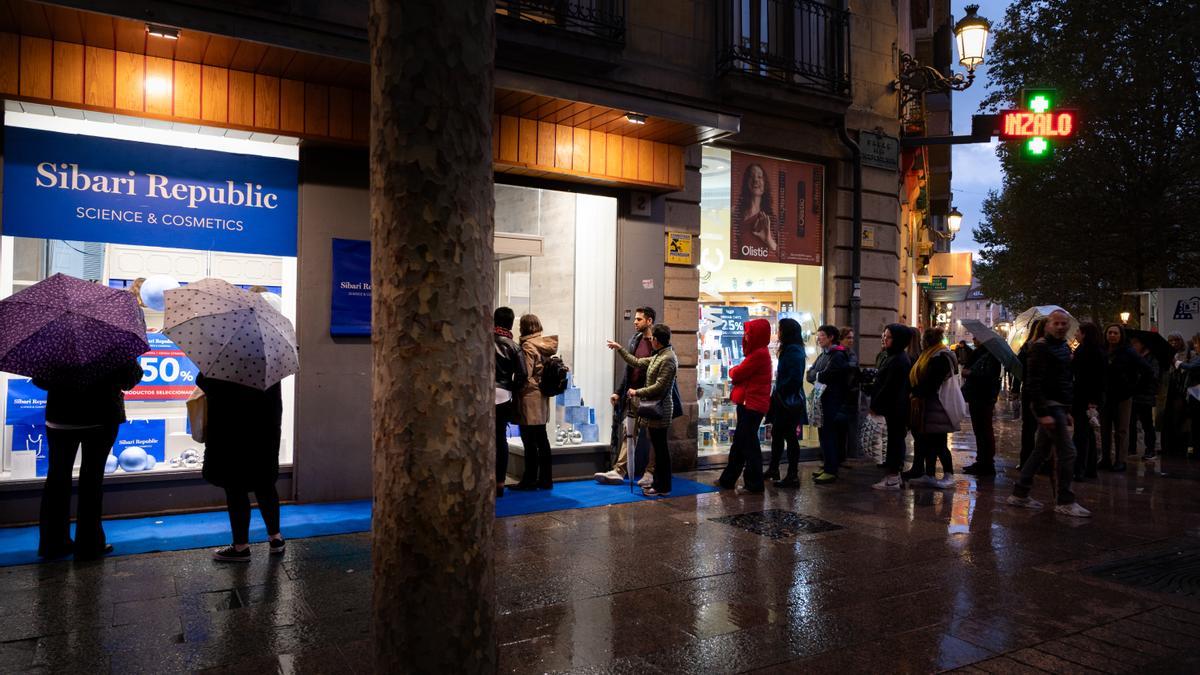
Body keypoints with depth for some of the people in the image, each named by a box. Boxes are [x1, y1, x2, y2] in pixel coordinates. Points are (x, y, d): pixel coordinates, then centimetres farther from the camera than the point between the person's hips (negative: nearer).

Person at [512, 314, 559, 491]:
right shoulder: (545, 345, 11)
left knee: (529, 443, -3)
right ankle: (545, 479, 18)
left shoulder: (528, 346, -13)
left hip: (529, 399, -8)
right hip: (542, 399, 8)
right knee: (542, 440, 12)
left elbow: (525, 375, -16)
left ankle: (529, 480, 3)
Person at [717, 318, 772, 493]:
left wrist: (732, 370, 5)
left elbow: (737, 374, -15)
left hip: (752, 405, -10)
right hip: (749, 403, 10)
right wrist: (736, 372, -5)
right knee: (739, 442, 16)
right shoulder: (758, 352, 16)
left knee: (749, 444, -3)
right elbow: (743, 373, 14)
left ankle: (754, 485, 5)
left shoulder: (759, 354, -17)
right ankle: (727, 480, 26)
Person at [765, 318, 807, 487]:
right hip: (782, 400, 10)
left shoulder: (794, 351, -17)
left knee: (790, 436, -4)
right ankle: (773, 470, 31)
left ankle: (793, 477, 2)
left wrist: (780, 391, -12)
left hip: (789, 401, -10)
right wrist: (777, 393, 10)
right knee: (777, 434, 18)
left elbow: (794, 378, -24)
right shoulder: (789, 350, 14)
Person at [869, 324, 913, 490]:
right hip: (894, 408, 10)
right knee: (896, 439, 14)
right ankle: (894, 474, 22)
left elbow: (889, 387, -21)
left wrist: (875, 405, -14)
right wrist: (876, 404, 13)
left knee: (894, 439, -5)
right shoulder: (891, 357, 15)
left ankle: (893, 478, 1)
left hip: (895, 409, -10)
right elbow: (882, 382, 17)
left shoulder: (898, 360, -18)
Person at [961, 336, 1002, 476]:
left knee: (985, 431, -5)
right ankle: (981, 461, 24)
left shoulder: (990, 355, -15)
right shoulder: (979, 353, 15)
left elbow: (989, 375, -25)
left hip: (984, 400, -10)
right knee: (979, 431, 15)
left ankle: (987, 465, 0)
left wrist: (969, 373, -19)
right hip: (976, 399, 10)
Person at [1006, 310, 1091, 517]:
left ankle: (1019, 494, 19)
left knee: (1041, 451, 12)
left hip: (1059, 406, 9)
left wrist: (1067, 411, 18)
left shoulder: (1064, 348, 16)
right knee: (1067, 452, -8)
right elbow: (1033, 382, -18)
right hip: (1049, 406, -9)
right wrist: (1042, 413, -22)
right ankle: (1064, 502, 1)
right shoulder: (1041, 347, -13)